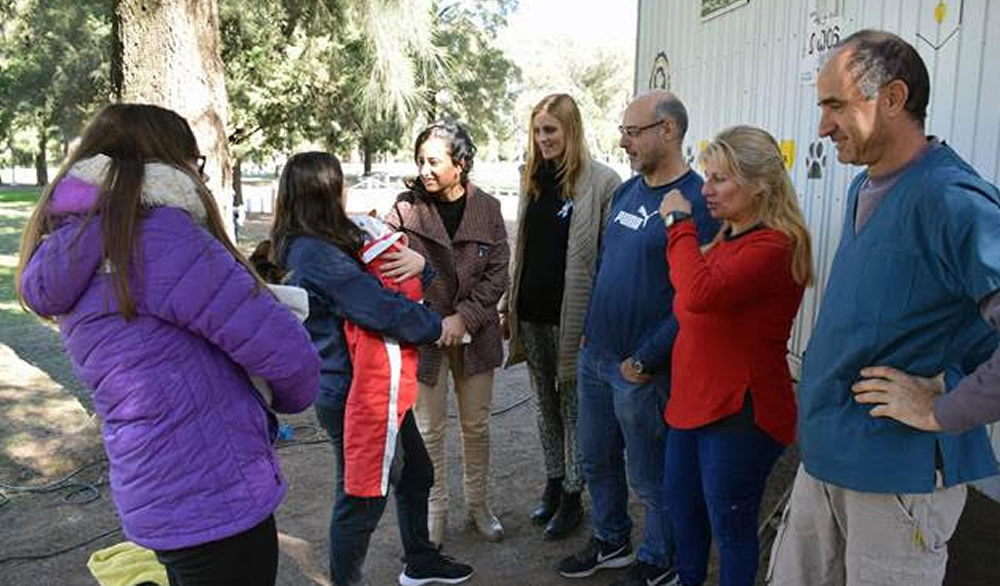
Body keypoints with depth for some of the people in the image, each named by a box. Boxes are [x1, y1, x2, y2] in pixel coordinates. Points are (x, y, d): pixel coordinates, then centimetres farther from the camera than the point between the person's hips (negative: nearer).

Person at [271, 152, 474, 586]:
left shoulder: (330, 243, 7)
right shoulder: (315, 253, -23)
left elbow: (387, 270, 9)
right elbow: (384, 310, -26)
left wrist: (418, 262, -15)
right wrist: (438, 325, -9)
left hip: (376, 384, 10)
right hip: (351, 394, -10)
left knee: (415, 472, 22)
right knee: (363, 496, 8)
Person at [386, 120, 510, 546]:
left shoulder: (487, 208, -2)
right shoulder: (406, 208, -7)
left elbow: (498, 272, -3)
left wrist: (464, 318, -13)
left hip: (475, 333, 2)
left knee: (476, 425, 14)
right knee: (429, 430, 8)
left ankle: (477, 504, 33)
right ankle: (435, 511, 26)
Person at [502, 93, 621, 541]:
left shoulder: (601, 181, -11)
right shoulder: (532, 179, 9)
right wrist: (509, 300, 14)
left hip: (573, 315, -6)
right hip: (532, 313, 6)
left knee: (574, 406, 6)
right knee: (545, 403, 17)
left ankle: (572, 497, 21)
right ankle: (553, 483, 33)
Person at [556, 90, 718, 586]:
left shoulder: (696, 203, -18)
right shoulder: (626, 191, 8)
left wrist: (644, 360, -19)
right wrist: (590, 331, 14)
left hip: (641, 369, -8)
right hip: (595, 355, 8)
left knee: (650, 476, 10)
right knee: (596, 460, 21)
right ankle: (611, 543, 42)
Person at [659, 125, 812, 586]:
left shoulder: (774, 245, -19)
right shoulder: (727, 238, 12)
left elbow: (700, 293, -33)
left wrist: (679, 224, -23)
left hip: (739, 410, -10)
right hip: (694, 399, 10)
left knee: (730, 526, 7)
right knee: (681, 506, 24)